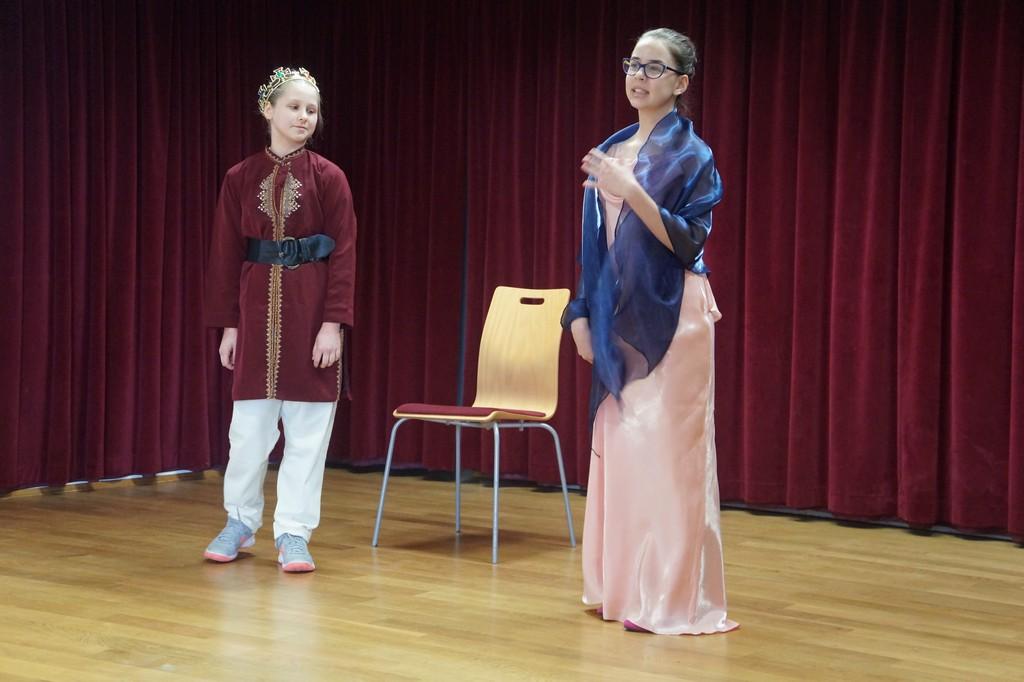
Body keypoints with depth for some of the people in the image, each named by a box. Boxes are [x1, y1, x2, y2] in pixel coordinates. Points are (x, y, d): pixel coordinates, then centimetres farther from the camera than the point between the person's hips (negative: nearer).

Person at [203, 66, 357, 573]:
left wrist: (333, 323, -11)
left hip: (311, 311, -1)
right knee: (249, 425, 5)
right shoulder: (240, 178, 4)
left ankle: (293, 534, 9)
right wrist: (228, 325, 2)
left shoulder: (328, 177, -1)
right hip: (257, 309, 1)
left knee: (308, 428, 1)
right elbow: (226, 256, 6)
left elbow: (343, 256, -4)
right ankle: (240, 522, 23)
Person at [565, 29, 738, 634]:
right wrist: (581, 311, 9)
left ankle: (676, 595, -2)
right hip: (618, 318, 7)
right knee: (619, 447, 9)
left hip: (670, 318, -7)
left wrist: (632, 192, -24)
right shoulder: (612, 150, 14)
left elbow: (688, 242, -14)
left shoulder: (691, 154, -5)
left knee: (666, 451, -7)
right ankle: (623, 583, 17)